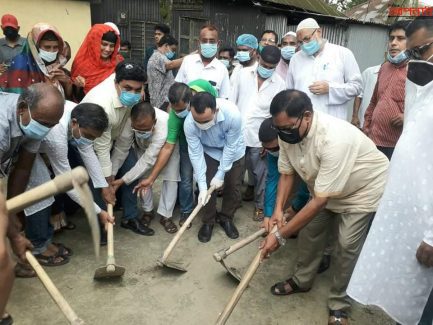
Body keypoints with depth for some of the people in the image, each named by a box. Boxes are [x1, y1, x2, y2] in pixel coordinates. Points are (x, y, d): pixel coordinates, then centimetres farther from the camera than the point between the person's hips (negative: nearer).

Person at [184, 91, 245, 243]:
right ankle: (208, 221, 19)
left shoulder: (233, 114, -41)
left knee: (233, 185, 5)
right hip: (209, 152, 1)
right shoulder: (189, 123, -34)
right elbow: (196, 154, -26)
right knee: (208, 187, -4)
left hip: (233, 151, 0)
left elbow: (231, 147, -28)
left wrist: (220, 174, -22)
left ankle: (226, 218, 27)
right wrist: (202, 186, -27)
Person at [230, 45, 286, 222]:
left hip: (259, 137, -1)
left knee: (260, 174, 9)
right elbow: (231, 102, 4)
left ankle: (260, 205, 27)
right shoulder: (243, 74, 1)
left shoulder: (279, 84, -3)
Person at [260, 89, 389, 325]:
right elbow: (286, 173, -6)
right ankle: (301, 280, 30)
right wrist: (278, 210, -20)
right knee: (309, 231, 7)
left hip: (363, 189, -6)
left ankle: (339, 305, 13)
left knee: (347, 245, -8)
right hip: (324, 189, 7)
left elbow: (320, 201, -39)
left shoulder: (334, 139, -42)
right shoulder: (288, 133, -20)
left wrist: (280, 236, -35)